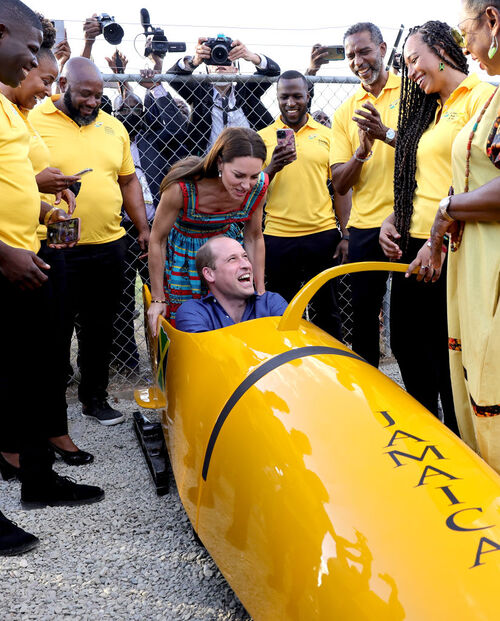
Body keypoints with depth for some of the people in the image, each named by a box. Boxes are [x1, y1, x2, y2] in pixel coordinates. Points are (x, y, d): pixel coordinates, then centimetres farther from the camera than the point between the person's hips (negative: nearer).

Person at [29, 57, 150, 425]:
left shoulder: (113, 126, 12)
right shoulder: (33, 121, -4)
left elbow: (128, 180, 17)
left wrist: (144, 228, 12)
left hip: (108, 246, 5)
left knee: (100, 328, 13)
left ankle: (95, 397, 28)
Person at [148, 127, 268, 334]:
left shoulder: (259, 186, -22)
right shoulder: (182, 187, -33)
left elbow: (254, 238, -4)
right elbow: (157, 239, -18)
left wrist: (261, 292, 0)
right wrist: (158, 299, -12)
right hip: (183, 251, -3)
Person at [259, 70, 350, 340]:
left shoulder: (326, 135, 7)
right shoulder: (263, 138, 5)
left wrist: (345, 234, 2)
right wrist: (272, 168, -17)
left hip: (323, 235, 1)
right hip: (278, 237, 0)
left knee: (326, 309, 10)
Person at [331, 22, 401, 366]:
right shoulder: (345, 112, 11)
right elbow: (339, 183, 5)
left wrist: (387, 134, -20)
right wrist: (362, 151, -13)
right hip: (366, 225, 3)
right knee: (364, 312, 9)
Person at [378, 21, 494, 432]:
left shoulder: (481, 96, -6)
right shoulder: (431, 110, 20)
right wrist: (393, 219, 7)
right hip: (412, 249, 9)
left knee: (448, 364, -2)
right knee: (406, 347, 14)